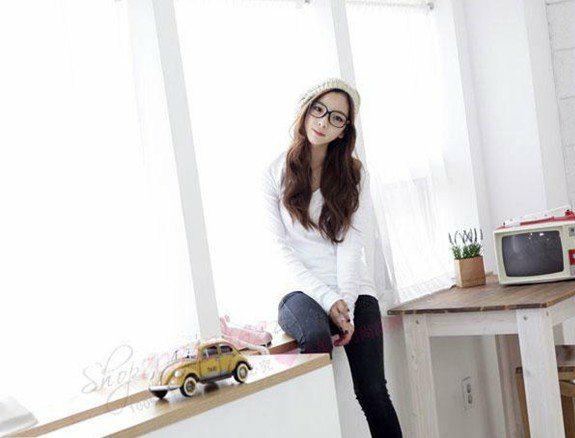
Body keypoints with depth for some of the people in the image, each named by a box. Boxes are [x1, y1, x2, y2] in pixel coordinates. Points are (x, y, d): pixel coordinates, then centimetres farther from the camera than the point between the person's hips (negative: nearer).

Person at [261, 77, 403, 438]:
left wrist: (346, 304, -16)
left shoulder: (354, 173, 9)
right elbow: (283, 249, -3)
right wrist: (328, 301, -14)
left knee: (372, 393, -12)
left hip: (353, 291, 2)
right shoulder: (276, 174, 4)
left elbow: (351, 244, -2)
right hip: (302, 291, -1)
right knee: (316, 336, -35)